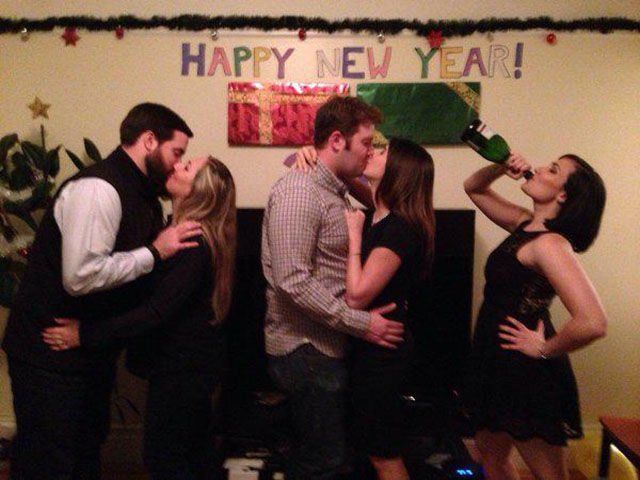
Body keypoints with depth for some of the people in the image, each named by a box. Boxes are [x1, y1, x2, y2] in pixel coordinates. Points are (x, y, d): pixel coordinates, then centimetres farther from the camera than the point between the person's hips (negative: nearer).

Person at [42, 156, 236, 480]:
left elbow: (158, 311, -29)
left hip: (182, 366, -9)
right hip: (194, 359, 9)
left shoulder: (192, 243, -24)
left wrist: (87, 335, -27)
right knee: (194, 454, 22)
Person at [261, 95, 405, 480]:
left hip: (325, 346, 10)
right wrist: (360, 323, -21)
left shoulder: (332, 190, 13)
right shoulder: (299, 190, -18)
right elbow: (294, 281, -26)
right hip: (306, 349, -10)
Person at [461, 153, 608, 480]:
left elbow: (591, 323, -36)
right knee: (490, 453, 25)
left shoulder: (549, 244, -23)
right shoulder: (525, 224, 3)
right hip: (499, 366, 9)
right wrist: (500, 167, -4)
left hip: (527, 376, -9)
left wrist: (544, 349, -18)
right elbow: (474, 188, 17)